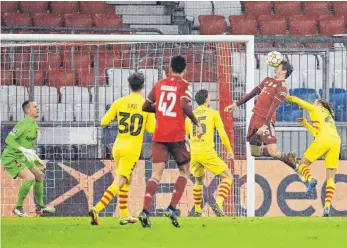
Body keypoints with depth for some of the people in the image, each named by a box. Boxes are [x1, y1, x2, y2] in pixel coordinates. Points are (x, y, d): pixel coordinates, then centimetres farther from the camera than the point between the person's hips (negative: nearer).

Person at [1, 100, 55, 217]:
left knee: (40, 176, 18)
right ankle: (18, 207, -13)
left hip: (21, 158, 10)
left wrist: (36, 158, 20)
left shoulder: (34, 125, 10)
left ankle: (40, 206, 31)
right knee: (30, 178, -25)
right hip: (10, 158, -10)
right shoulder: (23, 124, -20)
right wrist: (24, 150, -35)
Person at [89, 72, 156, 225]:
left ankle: (124, 216, 23)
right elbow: (152, 129, -2)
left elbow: (104, 123, 2)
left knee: (126, 181, 20)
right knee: (119, 183, -7)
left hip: (118, 148, 4)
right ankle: (97, 209, -25)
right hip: (132, 150, -4)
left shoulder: (120, 102, 0)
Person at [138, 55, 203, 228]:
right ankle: (172, 209, -2)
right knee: (184, 171, 14)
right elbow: (185, 105, -20)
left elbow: (145, 107, 14)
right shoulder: (184, 86, -3)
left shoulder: (159, 84, 10)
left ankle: (145, 211, -18)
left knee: (156, 174, 1)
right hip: (177, 136, -3)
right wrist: (197, 124, -11)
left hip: (159, 135, 3)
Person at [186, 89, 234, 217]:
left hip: (193, 154, 5)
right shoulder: (213, 113, 3)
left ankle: (197, 211, 24)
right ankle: (218, 204, -17)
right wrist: (229, 150, 8)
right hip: (208, 153, -5)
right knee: (227, 177, 4)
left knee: (199, 181, 26)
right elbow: (222, 134, -1)